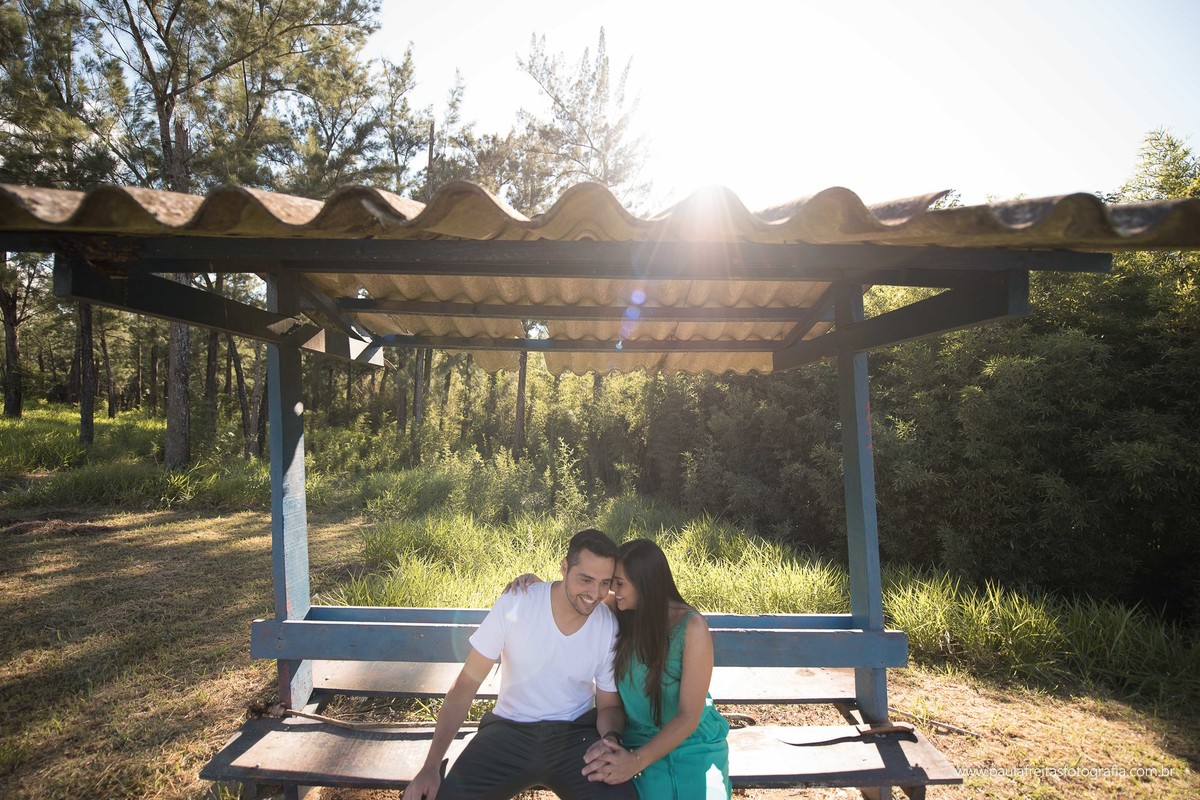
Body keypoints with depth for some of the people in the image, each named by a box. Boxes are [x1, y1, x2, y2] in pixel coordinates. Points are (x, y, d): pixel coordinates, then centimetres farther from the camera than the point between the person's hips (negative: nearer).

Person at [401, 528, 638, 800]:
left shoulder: (610, 629, -10)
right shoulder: (513, 605, -15)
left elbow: (609, 705, 4)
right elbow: (466, 685, -9)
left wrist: (612, 739, -20)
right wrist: (431, 766, -16)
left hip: (576, 734, 1)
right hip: (509, 729, 0)